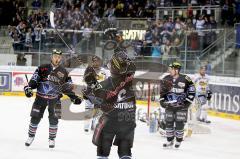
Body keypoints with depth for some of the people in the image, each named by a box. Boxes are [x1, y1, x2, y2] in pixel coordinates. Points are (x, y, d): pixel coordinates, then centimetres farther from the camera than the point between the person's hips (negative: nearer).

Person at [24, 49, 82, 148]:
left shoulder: (64, 72, 4)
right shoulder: (43, 68, -2)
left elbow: (67, 87, 10)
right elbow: (34, 79, -1)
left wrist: (74, 97, 3)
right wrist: (28, 87, -17)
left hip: (54, 99, 1)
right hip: (40, 97, -1)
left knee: (53, 119, 0)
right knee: (35, 117, 1)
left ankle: (52, 139, 14)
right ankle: (31, 137, 16)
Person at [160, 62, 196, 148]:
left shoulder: (185, 79, -11)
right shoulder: (166, 79, 1)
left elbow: (191, 90, -4)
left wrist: (188, 101, -7)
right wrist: (162, 100, 7)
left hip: (181, 105, -4)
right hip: (169, 105, 4)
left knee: (179, 123, -1)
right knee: (169, 122, 6)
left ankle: (178, 140, 14)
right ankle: (169, 140, 18)